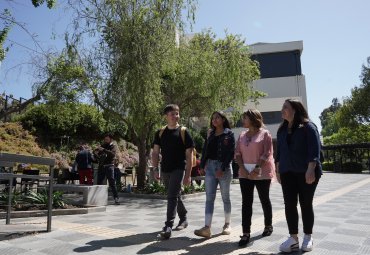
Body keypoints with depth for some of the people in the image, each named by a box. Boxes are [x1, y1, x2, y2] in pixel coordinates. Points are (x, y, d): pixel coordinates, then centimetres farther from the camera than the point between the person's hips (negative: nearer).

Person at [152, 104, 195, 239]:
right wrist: (155, 169, -2)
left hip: (179, 169, -5)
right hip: (165, 170, 5)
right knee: (175, 196, 18)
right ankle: (183, 219, 37)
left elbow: (189, 155, -6)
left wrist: (188, 174, -10)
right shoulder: (160, 133, 6)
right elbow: (155, 152, 8)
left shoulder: (183, 132, -5)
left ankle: (168, 226, -7)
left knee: (172, 197, -11)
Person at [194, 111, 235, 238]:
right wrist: (202, 165, 2)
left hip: (224, 167, -4)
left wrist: (222, 169, -16)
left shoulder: (229, 134, -2)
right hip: (210, 166, 4)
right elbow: (205, 150, 12)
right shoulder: (210, 134, 13)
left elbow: (231, 152, -10)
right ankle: (207, 228, -6)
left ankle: (227, 224, 24)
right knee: (209, 198, -3)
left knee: (225, 197, 8)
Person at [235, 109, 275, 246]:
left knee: (264, 200, 11)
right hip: (245, 173, 4)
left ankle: (268, 226, 32)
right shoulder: (242, 135, 12)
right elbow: (237, 153, 7)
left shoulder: (264, 133, -3)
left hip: (262, 173, -4)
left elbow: (267, 154, -12)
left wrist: (257, 168, -20)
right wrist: (242, 168, -9)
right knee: (246, 202, 0)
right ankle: (246, 233, 3)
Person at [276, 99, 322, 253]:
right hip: (287, 172, 5)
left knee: (306, 204, 6)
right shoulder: (282, 130, 12)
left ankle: (308, 238, 21)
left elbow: (314, 150, -13)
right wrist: (278, 170, 12)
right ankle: (293, 239, 9)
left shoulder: (308, 126, -6)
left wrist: (311, 169, -22)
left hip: (306, 172, -5)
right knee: (289, 204, 1)